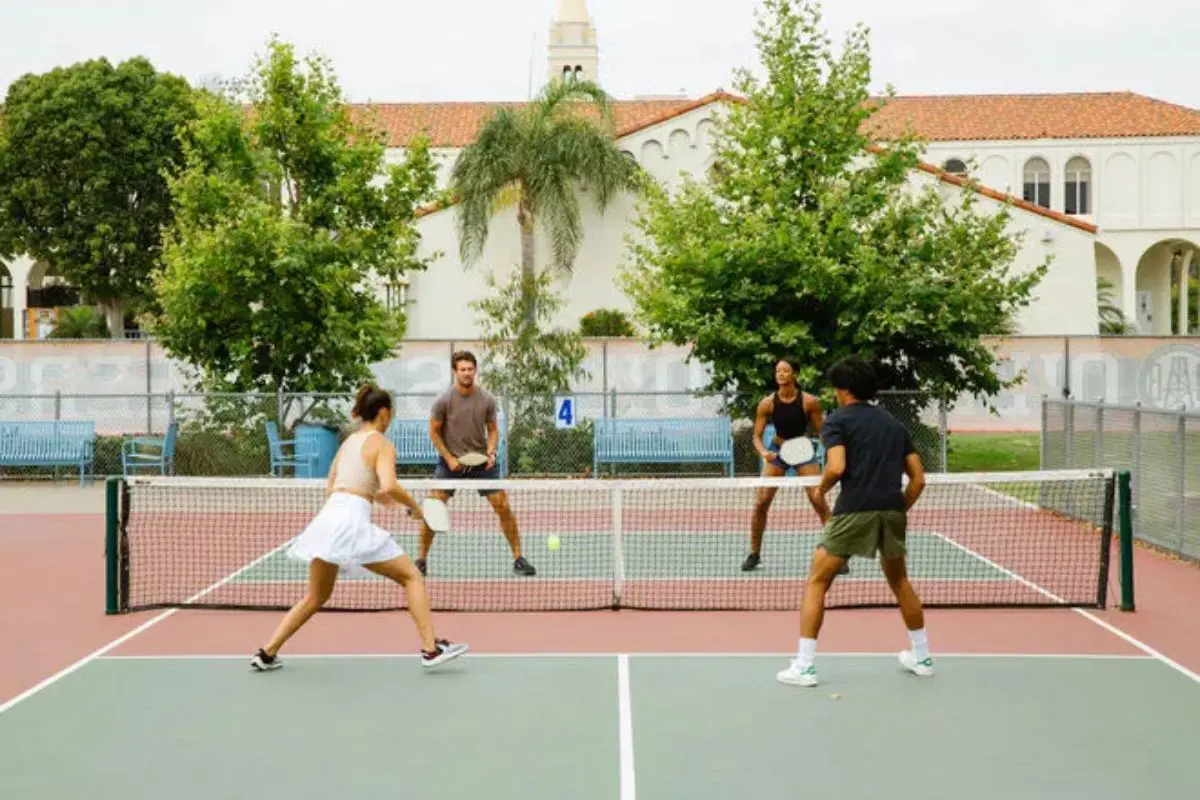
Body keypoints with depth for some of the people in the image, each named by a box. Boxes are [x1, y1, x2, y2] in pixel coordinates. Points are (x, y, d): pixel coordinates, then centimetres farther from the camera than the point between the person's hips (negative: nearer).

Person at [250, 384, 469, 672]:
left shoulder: (347, 442, 21)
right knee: (412, 577, 3)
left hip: (326, 517, 7)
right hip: (352, 521, -7)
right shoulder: (382, 444, -2)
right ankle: (431, 649, -4)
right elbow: (388, 487, -19)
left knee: (316, 597, 22)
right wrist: (414, 506, -3)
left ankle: (267, 653, 19)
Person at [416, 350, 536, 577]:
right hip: (451, 460, -1)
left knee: (504, 507, -3)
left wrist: (491, 452, -12)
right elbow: (434, 432, -2)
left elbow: (493, 430, 6)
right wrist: (449, 458, -10)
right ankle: (421, 559, 6)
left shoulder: (487, 399, -6)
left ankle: (518, 558, 10)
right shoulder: (444, 400, -11)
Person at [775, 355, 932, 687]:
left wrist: (822, 488, 6)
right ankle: (922, 656, 35)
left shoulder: (838, 420, 4)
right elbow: (918, 478, 16)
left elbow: (837, 467, -13)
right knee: (900, 581, 27)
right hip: (893, 510, 5)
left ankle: (804, 666, 2)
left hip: (855, 510, -5)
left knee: (816, 583, 7)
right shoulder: (894, 423, 20)